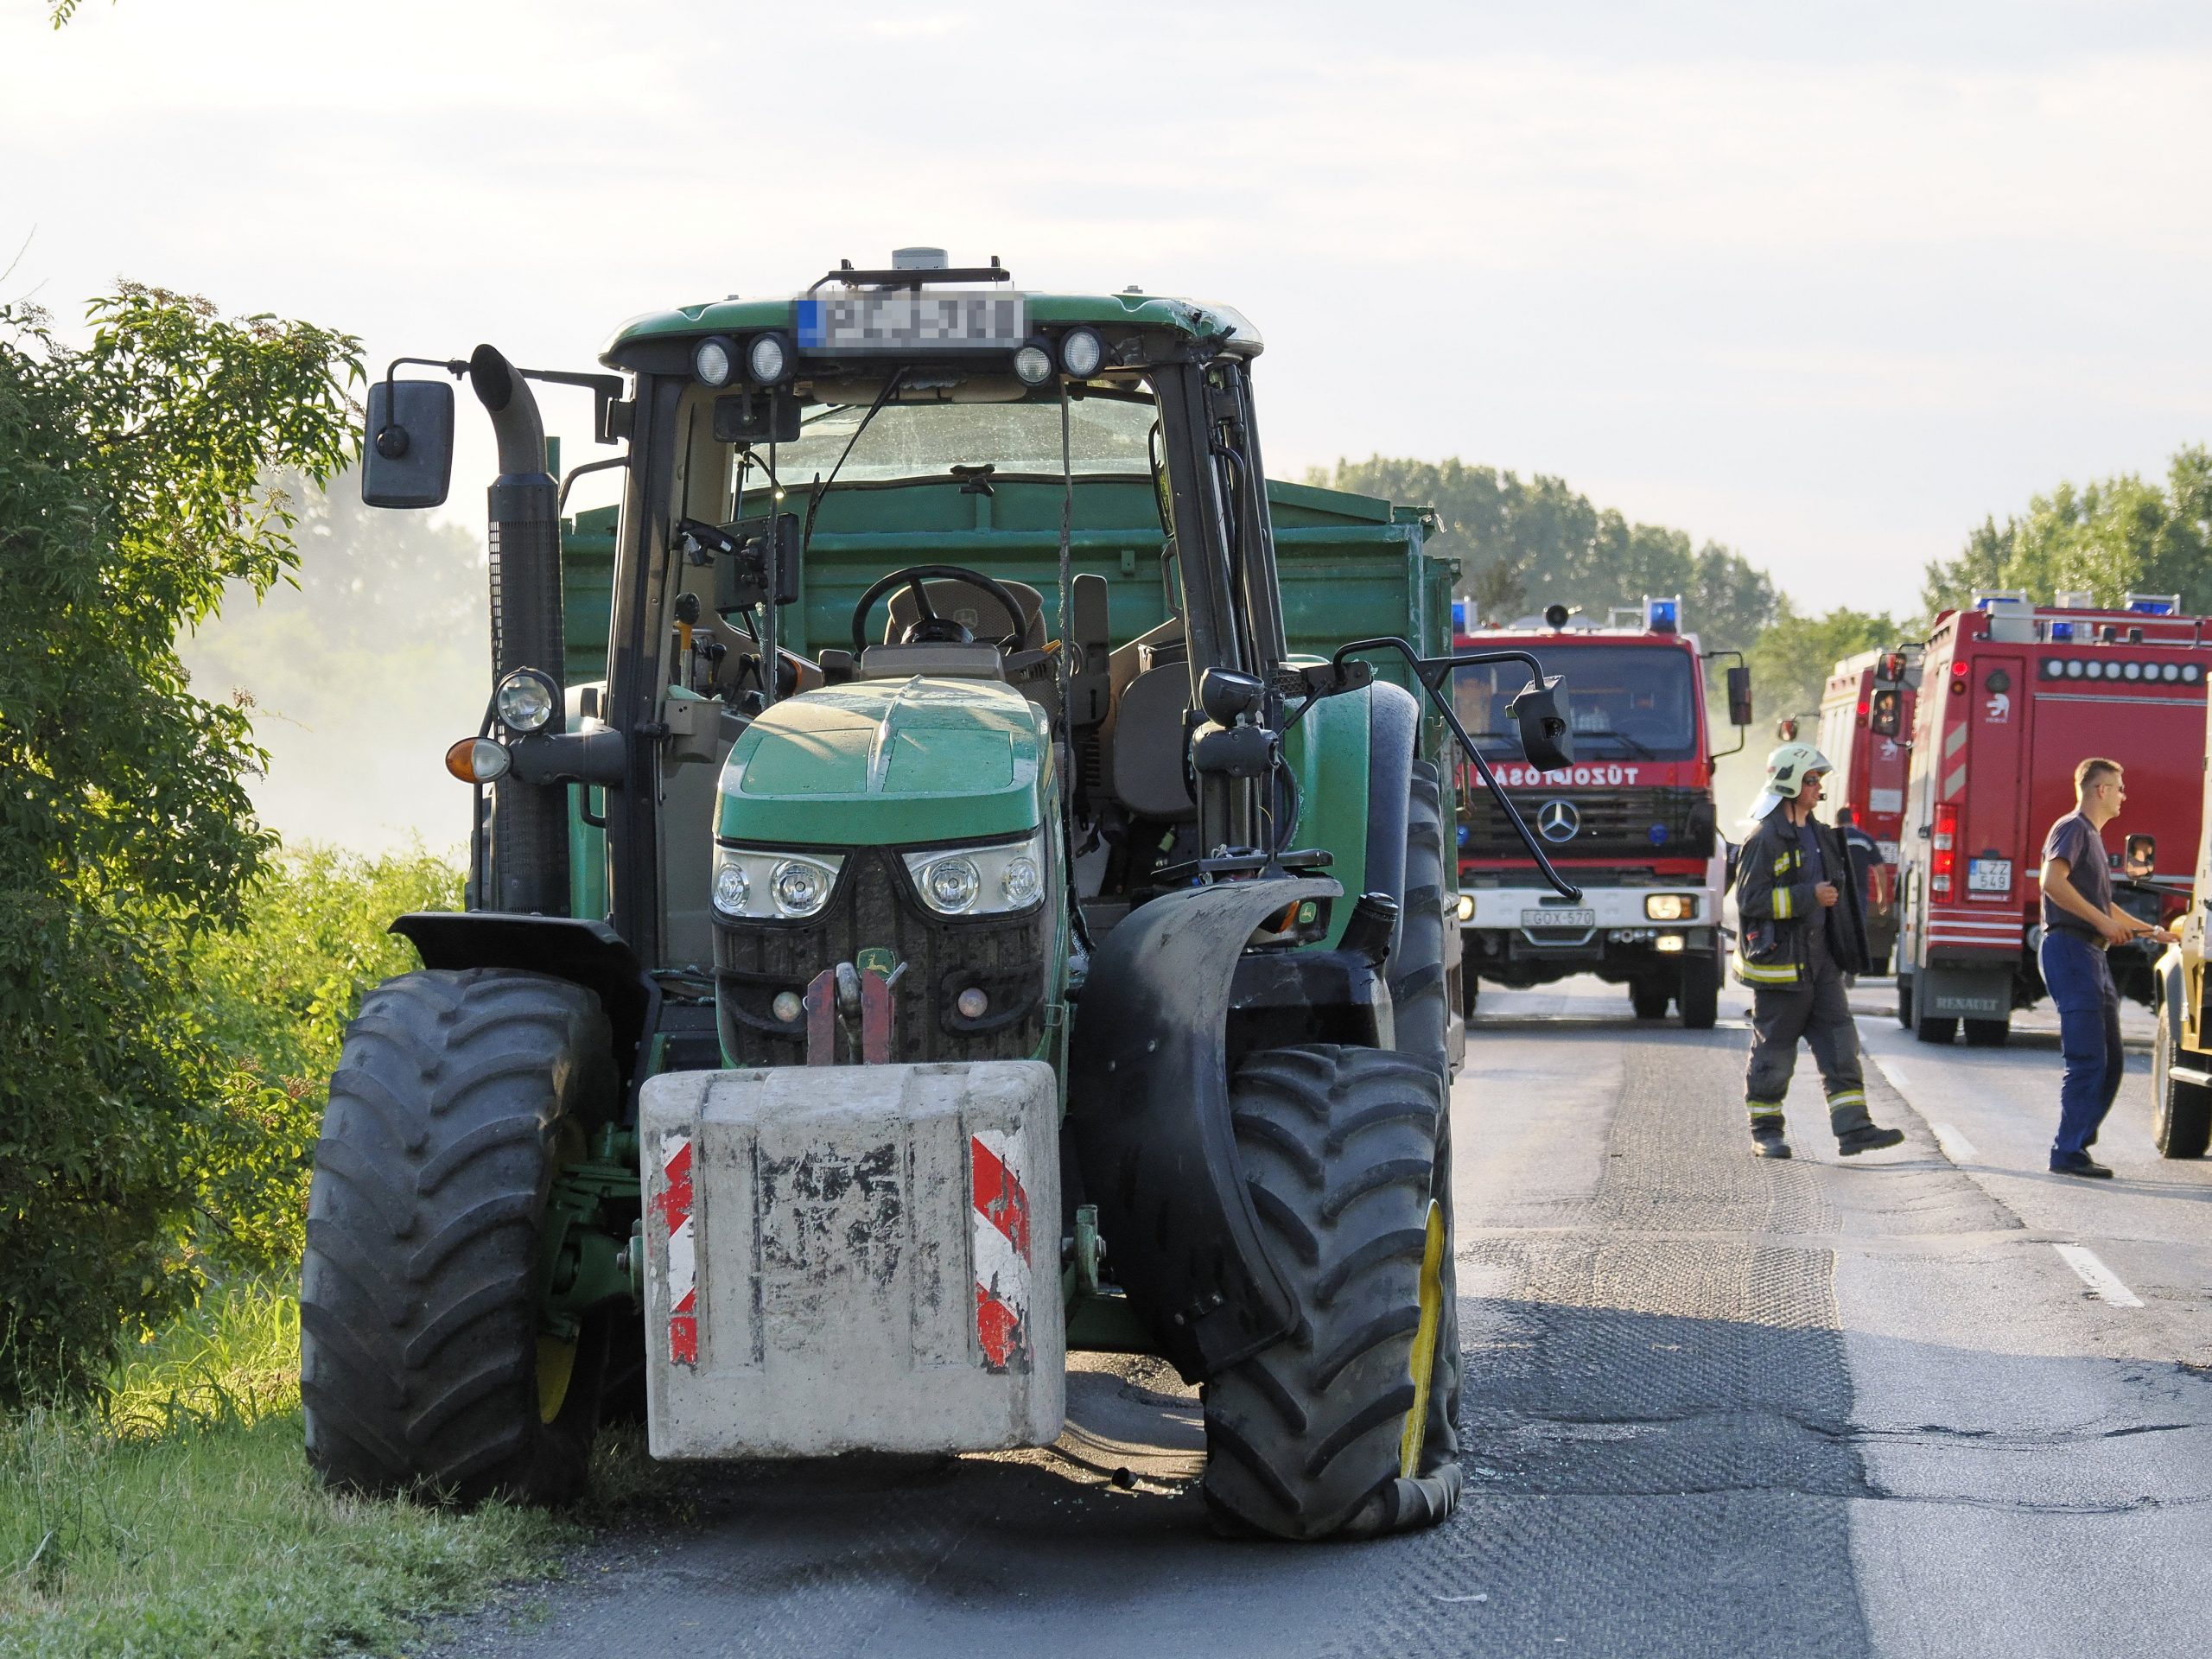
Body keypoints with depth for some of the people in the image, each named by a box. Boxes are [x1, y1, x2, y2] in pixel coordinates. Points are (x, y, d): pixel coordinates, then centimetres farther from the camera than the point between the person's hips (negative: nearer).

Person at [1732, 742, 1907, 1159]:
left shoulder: (1818, 835, 13)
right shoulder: (1766, 839, -13)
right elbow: (1750, 898, -18)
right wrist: (1808, 896, -22)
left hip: (1819, 960, 8)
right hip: (1779, 960, -8)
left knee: (1839, 1043, 0)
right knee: (1774, 1049, 2)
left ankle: (1853, 1128, -2)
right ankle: (1765, 1132, 13)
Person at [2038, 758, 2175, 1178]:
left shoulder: (2093, 836, 25)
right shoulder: (2072, 829, -5)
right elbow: (2053, 881, -22)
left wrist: (2148, 930, 38)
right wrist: (2102, 921, -22)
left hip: (2092, 953, 10)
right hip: (2069, 949, -10)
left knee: (2110, 1060, 8)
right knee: (2087, 1059, -13)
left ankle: (2077, 1146, 11)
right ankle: (2068, 1153, -12)